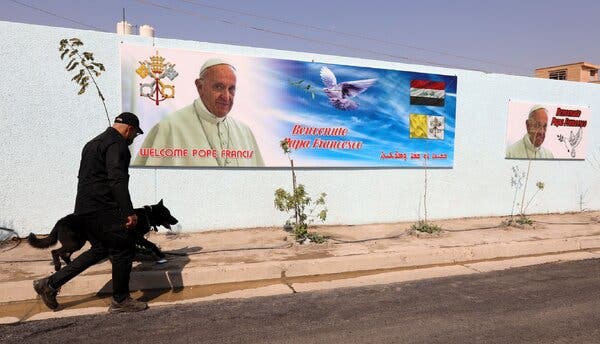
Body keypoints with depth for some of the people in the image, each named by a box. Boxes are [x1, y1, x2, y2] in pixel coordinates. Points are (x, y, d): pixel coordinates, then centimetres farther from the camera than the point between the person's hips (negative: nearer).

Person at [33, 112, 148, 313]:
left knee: (100, 249, 19)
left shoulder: (94, 143, 21)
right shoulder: (117, 144, -12)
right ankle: (120, 301, 10)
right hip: (103, 210, -10)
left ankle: (50, 284, 20)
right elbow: (117, 180, -23)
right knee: (123, 250, 1)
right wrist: (129, 212, -24)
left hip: (84, 209, 10)